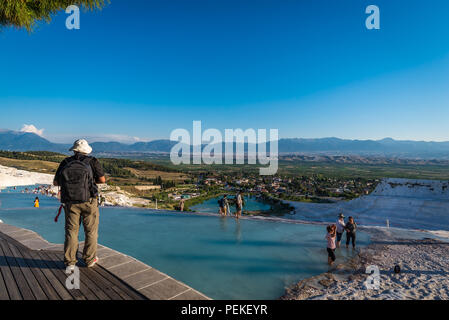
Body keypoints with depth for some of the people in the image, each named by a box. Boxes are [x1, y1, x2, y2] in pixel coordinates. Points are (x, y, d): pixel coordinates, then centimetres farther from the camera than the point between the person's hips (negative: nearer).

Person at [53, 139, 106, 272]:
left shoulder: (65, 162, 5)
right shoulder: (92, 161, -3)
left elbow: (55, 182, 7)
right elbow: (102, 180, -4)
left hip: (70, 202, 3)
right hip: (89, 201, -2)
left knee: (71, 231, 11)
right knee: (91, 231, 11)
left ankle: (70, 262, 14)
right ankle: (90, 259, 20)